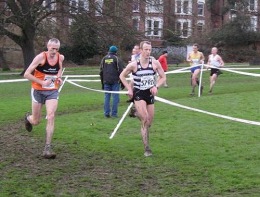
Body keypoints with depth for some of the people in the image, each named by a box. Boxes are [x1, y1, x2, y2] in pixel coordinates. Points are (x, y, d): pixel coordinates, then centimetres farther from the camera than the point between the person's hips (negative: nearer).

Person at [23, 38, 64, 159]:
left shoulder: (60, 57, -4)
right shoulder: (40, 57, -19)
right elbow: (26, 74, -18)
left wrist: (59, 77, 0)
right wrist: (42, 82, -22)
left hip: (53, 91, 2)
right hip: (38, 91, -2)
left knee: (51, 117, -15)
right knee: (36, 121, 8)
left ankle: (47, 148, -12)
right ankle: (28, 118, 49)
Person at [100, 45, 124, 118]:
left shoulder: (104, 59, 12)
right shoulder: (116, 59, -2)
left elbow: (101, 71, 16)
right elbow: (121, 71, -6)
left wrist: (102, 82, 22)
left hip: (106, 81, 4)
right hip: (115, 81, -4)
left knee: (107, 97, 7)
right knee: (115, 97, 0)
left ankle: (107, 113, 5)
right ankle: (114, 113, -3)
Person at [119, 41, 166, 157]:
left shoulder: (155, 63, -5)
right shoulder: (133, 65, -10)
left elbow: (163, 77, 5)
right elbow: (122, 76, 4)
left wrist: (156, 86, -11)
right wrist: (129, 89, -4)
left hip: (150, 93, 4)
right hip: (138, 94, -3)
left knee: (149, 123, 6)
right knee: (145, 120, -19)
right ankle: (147, 149, -14)